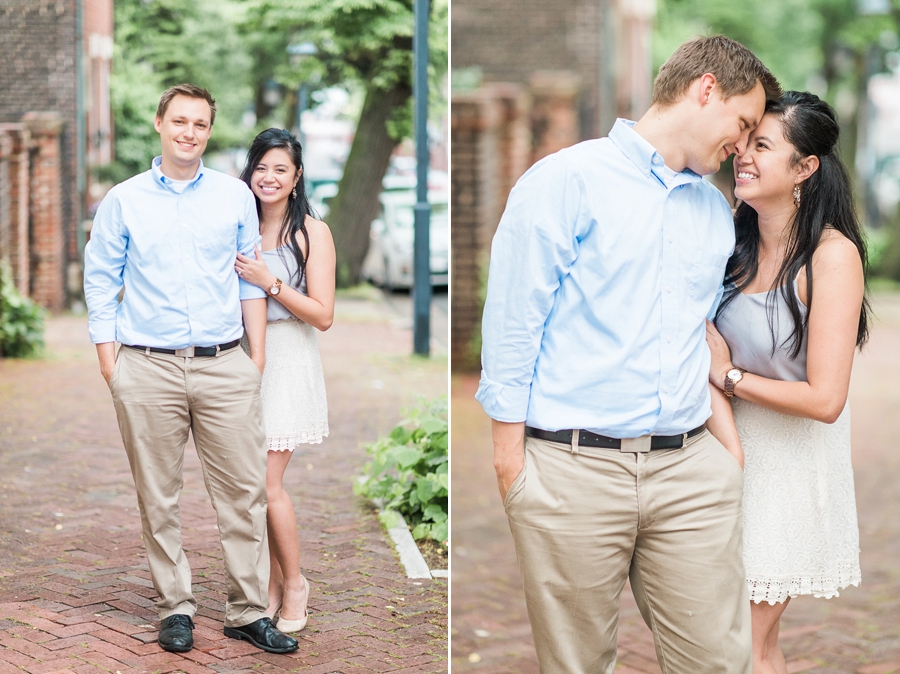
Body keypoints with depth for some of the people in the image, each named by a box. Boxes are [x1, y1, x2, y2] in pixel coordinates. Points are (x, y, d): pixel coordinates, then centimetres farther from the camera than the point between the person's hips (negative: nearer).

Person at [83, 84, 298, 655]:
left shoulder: (235, 195, 9)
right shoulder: (123, 201, 5)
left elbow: (251, 277, 13)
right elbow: (101, 282, 8)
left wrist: (258, 351, 7)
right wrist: (108, 360, 0)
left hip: (224, 367, 1)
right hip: (149, 369, -1)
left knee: (245, 491, 0)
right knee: (159, 499, 5)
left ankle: (250, 611, 9)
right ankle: (175, 608, 16)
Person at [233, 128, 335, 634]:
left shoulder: (312, 232, -5)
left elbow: (323, 316, -10)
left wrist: (270, 283, -18)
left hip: (287, 360, -5)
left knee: (268, 482, -8)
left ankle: (295, 581, 9)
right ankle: (274, 578, 18)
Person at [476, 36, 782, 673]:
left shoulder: (716, 209, 18)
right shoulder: (567, 180, -3)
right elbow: (512, 324, -5)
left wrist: (729, 437, 16)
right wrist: (510, 458, -8)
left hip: (693, 468, 6)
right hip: (573, 469, -5)